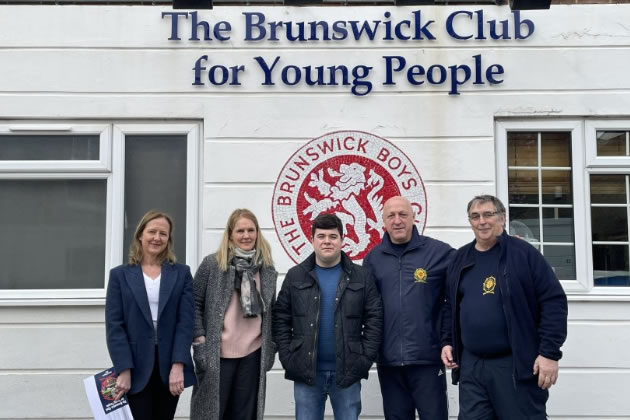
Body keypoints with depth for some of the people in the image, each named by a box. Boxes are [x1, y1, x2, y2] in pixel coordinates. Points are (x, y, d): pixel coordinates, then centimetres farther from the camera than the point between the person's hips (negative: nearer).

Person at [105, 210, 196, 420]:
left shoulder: (181, 273, 6)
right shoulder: (120, 274, 4)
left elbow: (186, 320, -2)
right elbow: (114, 326, -2)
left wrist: (178, 365, -12)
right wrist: (124, 370, -11)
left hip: (170, 368, 1)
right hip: (136, 368, -1)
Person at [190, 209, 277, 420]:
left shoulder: (267, 268, 7)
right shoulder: (212, 264, -4)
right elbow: (194, 304, -3)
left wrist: (270, 349, 10)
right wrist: (200, 343, -9)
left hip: (253, 354, 3)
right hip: (216, 354, -3)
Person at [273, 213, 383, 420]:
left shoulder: (361, 276, 2)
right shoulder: (295, 276, 3)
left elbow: (374, 320, 1)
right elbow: (281, 320, 4)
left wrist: (365, 358, -6)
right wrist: (287, 358, -4)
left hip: (348, 372, 0)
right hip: (305, 371, 1)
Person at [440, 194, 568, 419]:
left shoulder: (523, 253, -5)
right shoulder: (460, 259, 11)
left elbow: (554, 301, -8)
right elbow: (450, 306, 20)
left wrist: (550, 353, -13)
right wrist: (447, 342, 9)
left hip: (517, 364, -5)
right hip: (471, 365, 5)